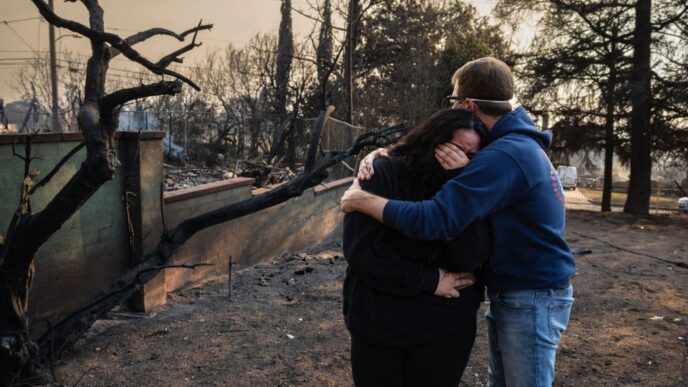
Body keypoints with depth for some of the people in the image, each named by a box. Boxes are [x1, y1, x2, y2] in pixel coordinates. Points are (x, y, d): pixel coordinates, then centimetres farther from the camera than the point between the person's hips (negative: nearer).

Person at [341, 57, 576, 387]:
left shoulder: (505, 155, -27)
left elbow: (432, 220, -33)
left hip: (531, 300, -10)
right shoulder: (518, 142, 7)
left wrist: (361, 200, -22)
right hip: (511, 294, 10)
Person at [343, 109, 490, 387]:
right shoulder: (383, 175, -10)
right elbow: (360, 251, -17)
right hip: (377, 327, -2)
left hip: (447, 329, 2)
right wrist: (429, 281, -15)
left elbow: (469, 259, -16)